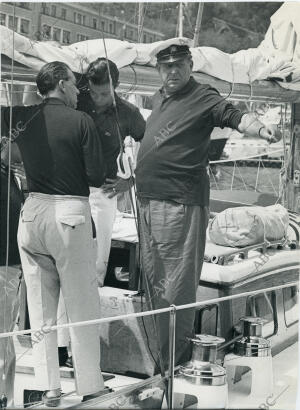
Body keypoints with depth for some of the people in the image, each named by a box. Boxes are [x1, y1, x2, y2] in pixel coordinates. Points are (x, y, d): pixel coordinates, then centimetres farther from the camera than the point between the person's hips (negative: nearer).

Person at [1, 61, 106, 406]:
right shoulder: (80, 121, -7)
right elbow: (96, 177, -8)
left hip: (32, 213, 4)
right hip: (70, 214, -4)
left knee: (40, 309, 11)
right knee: (82, 307, 5)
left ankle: (48, 390, 16)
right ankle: (90, 389, 11)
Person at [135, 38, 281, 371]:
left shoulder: (203, 98, -7)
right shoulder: (158, 98, 16)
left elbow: (234, 116, -22)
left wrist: (260, 128, -39)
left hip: (181, 202, -8)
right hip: (148, 199, 9)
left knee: (178, 283, -6)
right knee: (152, 277, 15)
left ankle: (175, 356, 4)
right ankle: (160, 342, 28)